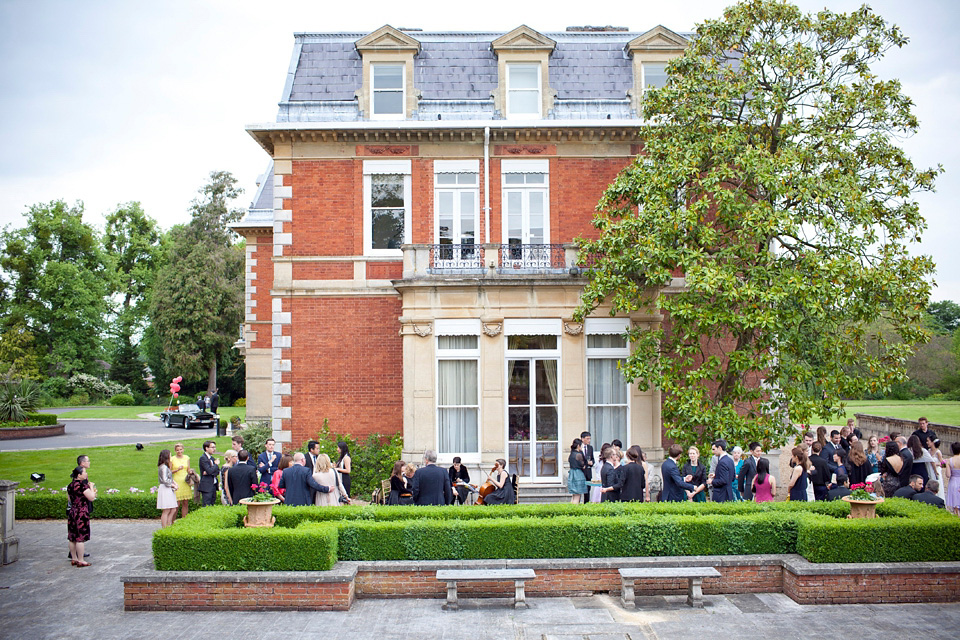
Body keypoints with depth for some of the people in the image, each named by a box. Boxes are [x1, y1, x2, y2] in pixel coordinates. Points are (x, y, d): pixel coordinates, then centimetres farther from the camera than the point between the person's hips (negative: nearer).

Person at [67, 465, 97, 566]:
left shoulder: (70, 485, 9)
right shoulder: (82, 485, -17)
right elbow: (91, 497, -17)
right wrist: (91, 487, -3)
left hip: (72, 512, 9)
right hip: (81, 513, -9)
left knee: (72, 538, 13)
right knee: (80, 538, -4)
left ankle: (74, 559, 22)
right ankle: (80, 561, 0)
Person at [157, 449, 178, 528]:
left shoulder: (167, 466, 16)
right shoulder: (164, 467, -15)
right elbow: (165, 480, -20)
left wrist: (174, 482, 5)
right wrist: (173, 485, -7)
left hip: (169, 490, 10)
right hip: (165, 489, -10)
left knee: (173, 510, 10)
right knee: (166, 511, -6)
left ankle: (168, 526, 15)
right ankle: (164, 529, -2)